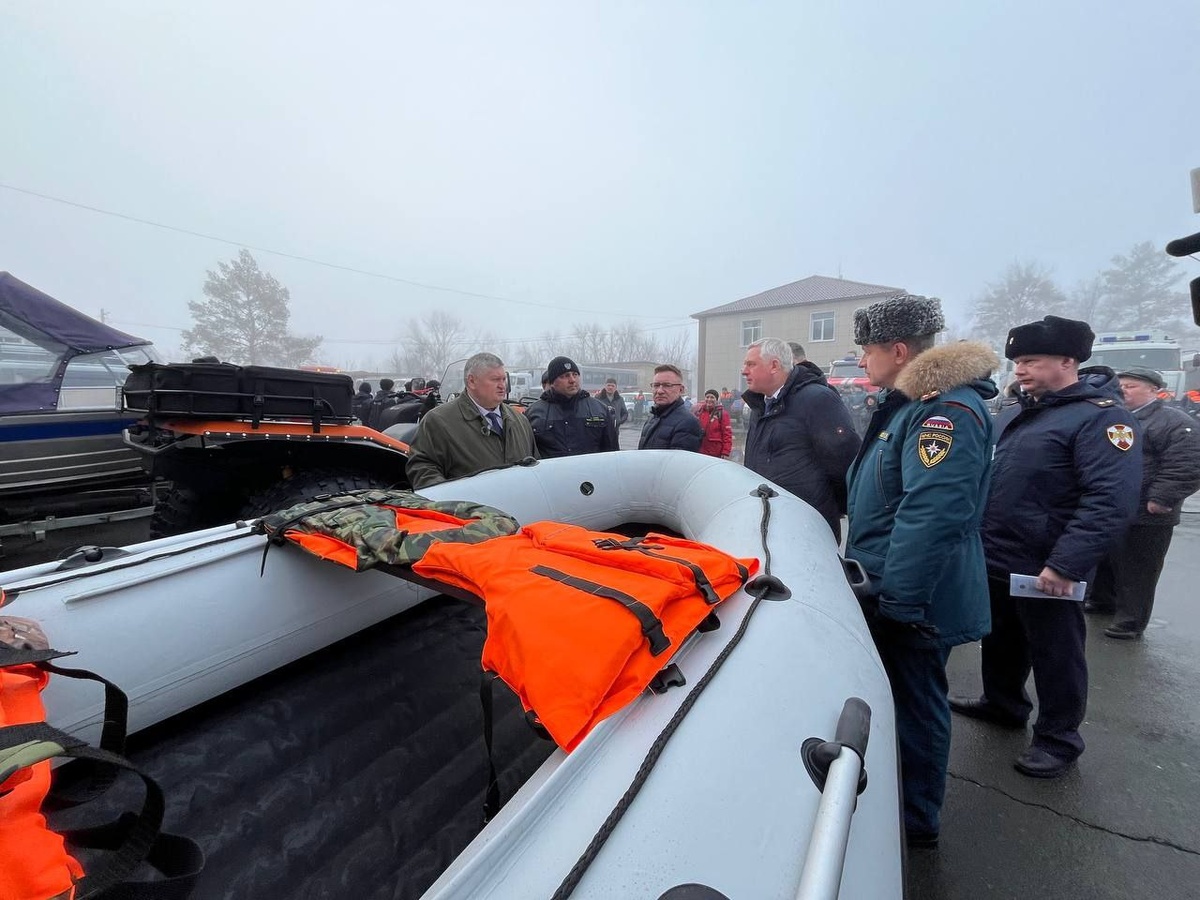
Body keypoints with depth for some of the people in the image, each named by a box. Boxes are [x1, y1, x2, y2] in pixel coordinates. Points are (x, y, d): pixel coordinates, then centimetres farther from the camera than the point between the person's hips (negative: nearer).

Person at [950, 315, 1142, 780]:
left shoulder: (1101, 416, -15)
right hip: (996, 559, 8)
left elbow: (1112, 501, -23)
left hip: (1046, 571, -7)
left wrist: (1066, 564, -28)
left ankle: (1058, 738, 28)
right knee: (1001, 639, 22)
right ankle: (1002, 702, 42)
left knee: (1054, 653, 10)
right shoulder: (1017, 412, 10)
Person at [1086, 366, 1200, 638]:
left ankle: (1131, 621, 13)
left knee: (1136, 571, 3)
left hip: (1143, 516, -7)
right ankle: (1102, 600, 35)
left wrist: (1160, 500, -22)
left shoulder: (1174, 422, -9)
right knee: (1102, 561, 19)